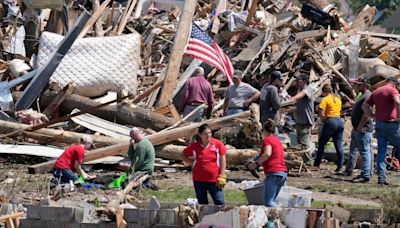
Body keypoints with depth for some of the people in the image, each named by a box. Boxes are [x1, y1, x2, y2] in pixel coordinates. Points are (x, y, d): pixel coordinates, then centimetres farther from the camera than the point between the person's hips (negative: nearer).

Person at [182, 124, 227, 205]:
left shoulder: (218, 144, -4)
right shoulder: (194, 146, 1)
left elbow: (223, 160, -2)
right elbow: (183, 155, 15)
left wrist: (221, 176, -7)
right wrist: (192, 163, 1)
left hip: (214, 180, -2)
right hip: (199, 180, 2)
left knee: (220, 203, -10)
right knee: (202, 204, 12)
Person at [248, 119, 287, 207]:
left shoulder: (267, 140, -3)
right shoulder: (277, 140, 23)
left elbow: (267, 154, -20)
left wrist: (256, 163, -12)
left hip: (273, 172, -9)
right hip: (283, 172, 9)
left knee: (268, 202, -12)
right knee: (271, 201, 12)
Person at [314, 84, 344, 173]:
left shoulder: (325, 100, -7)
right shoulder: (338, 99, 14)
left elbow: (321, 113, -14)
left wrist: (322, 119, 6)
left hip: (330, 122, -6)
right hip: (340, 121, 6)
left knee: (321, 143, 8)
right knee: (339, 145, 4)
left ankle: (316, 164, 11)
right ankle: (339, 168, 0)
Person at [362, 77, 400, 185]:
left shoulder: (376, 92, 15)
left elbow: (365, 106, 17)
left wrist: (373, 116, 12)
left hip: (379, 124, 6)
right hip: (391, 123, -6)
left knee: (381, 151, 6)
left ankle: (381, 177, 1)